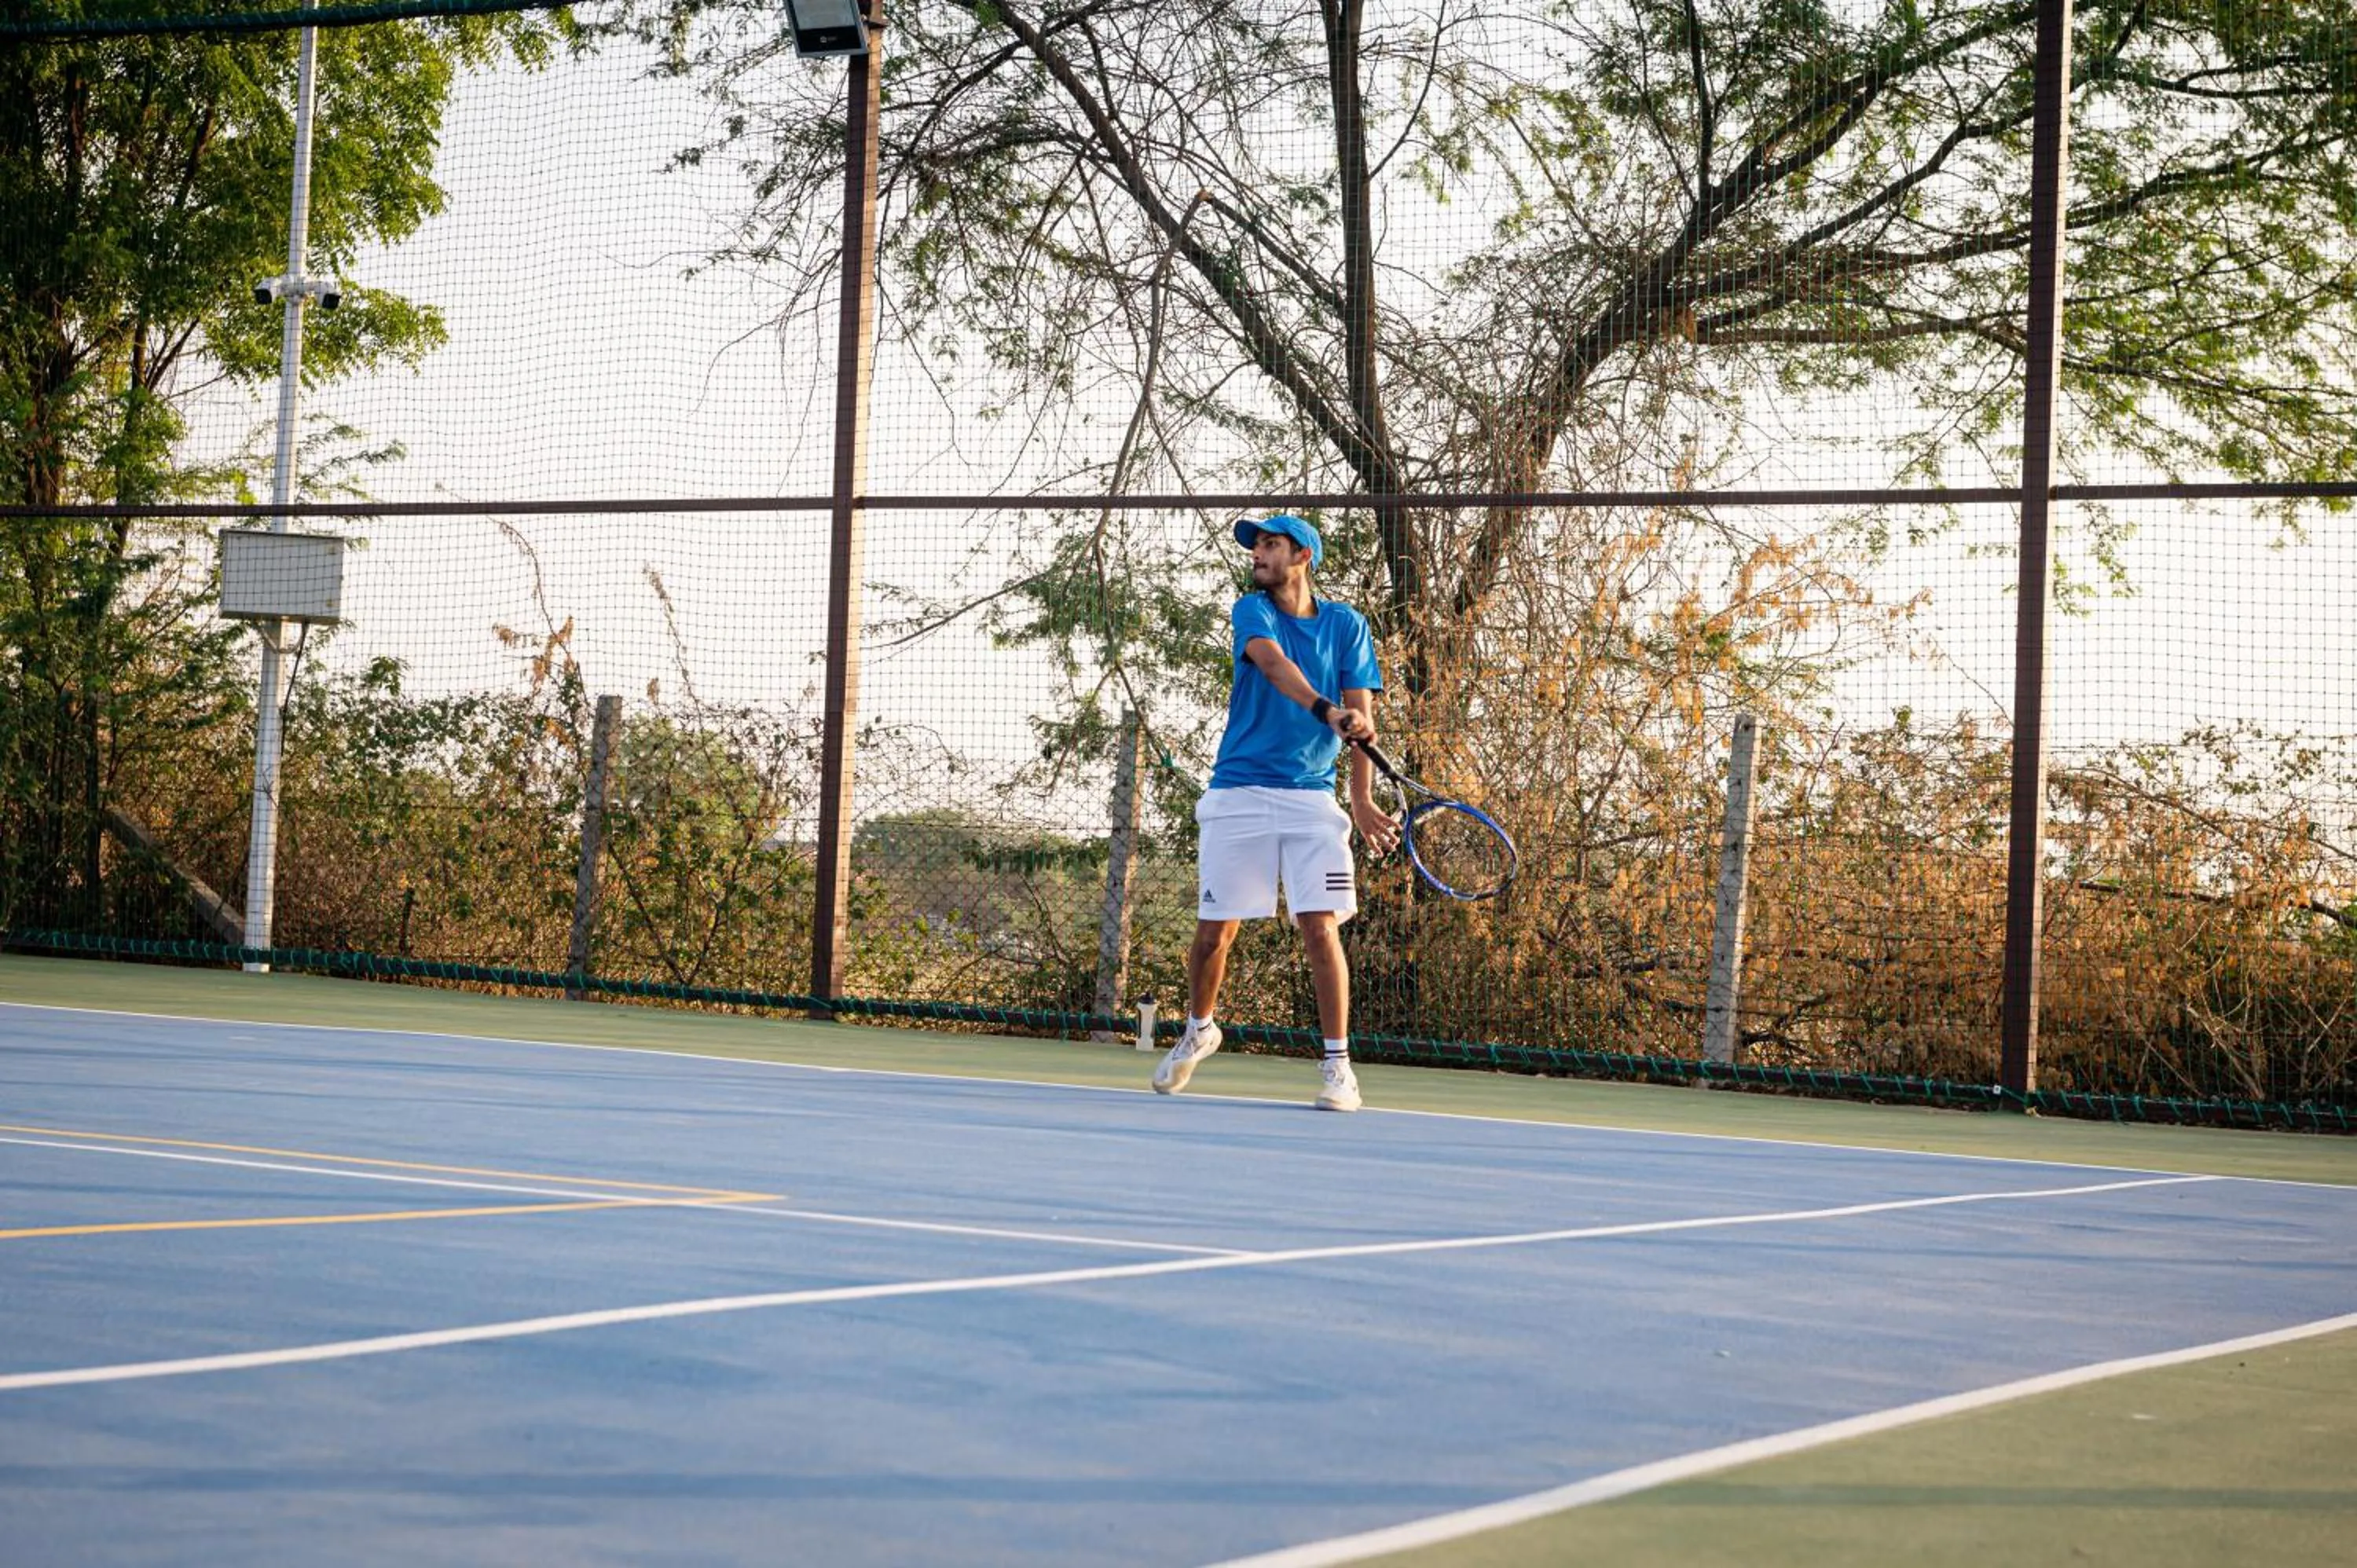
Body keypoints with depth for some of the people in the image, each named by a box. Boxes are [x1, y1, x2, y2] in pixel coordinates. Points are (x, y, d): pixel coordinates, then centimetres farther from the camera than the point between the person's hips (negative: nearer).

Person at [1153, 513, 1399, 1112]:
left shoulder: (1346, 625, 5)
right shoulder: (1253, 611, 0)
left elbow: (1361, 715, 0)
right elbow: (1273, 663, -22)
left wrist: (1363, 800, -14)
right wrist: (1326, 710, -41)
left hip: (1312, 798, 0)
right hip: (1238, 794, 0)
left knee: (1321, 927, -10)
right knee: (1215, 929, 5)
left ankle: (1337, 1063, -2)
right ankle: (1198, 1031, 31)